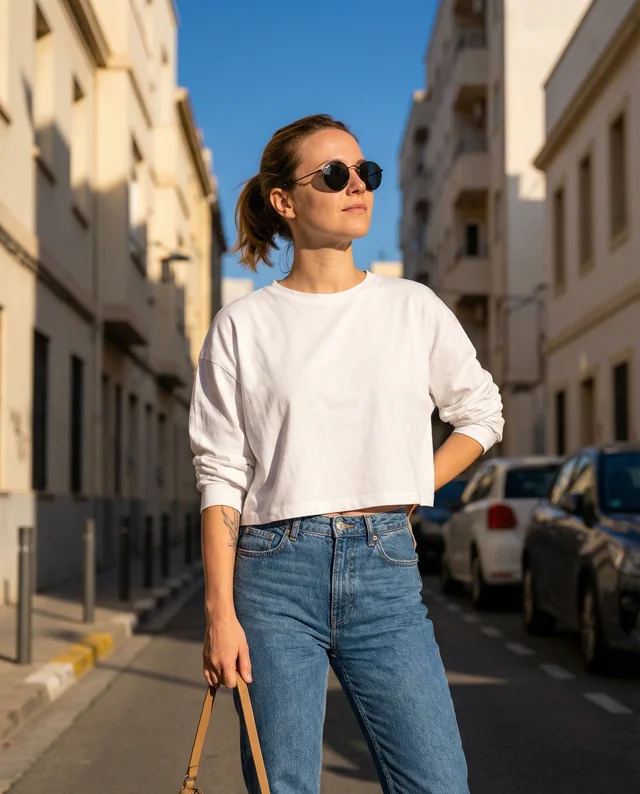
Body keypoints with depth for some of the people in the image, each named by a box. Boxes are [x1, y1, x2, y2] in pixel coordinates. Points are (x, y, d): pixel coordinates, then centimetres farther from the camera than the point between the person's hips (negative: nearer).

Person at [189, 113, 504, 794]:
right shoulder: (242, 326, 2)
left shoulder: (414, 308, 7)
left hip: (386, 567, 2)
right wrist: (220, 613, -6)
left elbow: (482, 414, 20)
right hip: (276, 570, -1)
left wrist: (407, 493, 8)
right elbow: (221, 480, 0)